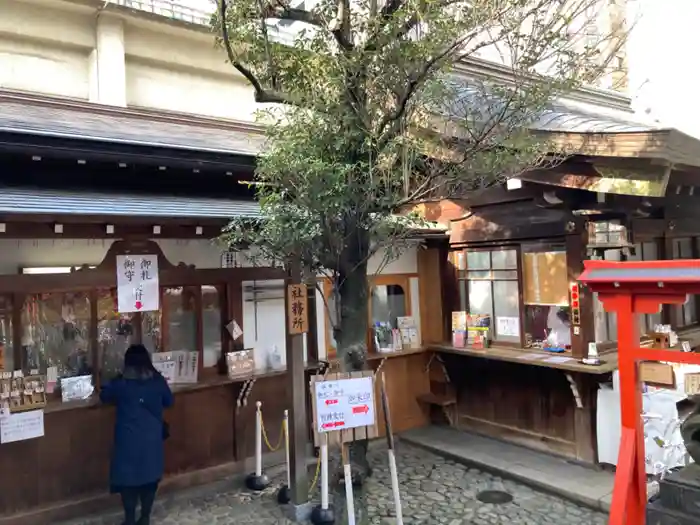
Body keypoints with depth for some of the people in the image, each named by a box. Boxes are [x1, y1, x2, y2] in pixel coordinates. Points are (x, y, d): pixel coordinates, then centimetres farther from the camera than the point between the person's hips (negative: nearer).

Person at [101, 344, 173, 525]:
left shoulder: (121, 383, -10)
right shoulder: (158, 380, -6)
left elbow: (104, 396, 9)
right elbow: (169, 402, 8)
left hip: (129, 439, -2)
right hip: (152, 438, 2)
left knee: (128, 477, 11)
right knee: (150, 476, 14)